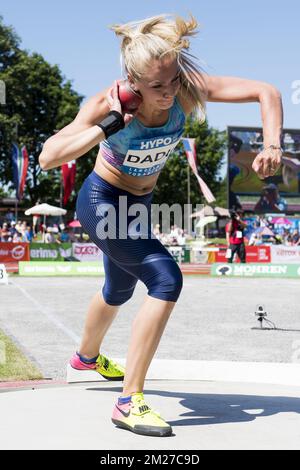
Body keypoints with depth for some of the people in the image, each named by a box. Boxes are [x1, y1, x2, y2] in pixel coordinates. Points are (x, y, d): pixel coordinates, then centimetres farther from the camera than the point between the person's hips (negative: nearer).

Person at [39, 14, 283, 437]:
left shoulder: (188, 89, -22)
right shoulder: (108, 104, -31)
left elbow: (266, 92, -20)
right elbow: (48, 158, -40)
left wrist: (272, 145, -34)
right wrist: (107, 127, -47)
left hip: (140, 203, 6)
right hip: (103, 203, -6)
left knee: (120, 289, 27)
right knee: (166, 280, -25)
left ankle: (87, 355, 58)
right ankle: (129, 403, -17)